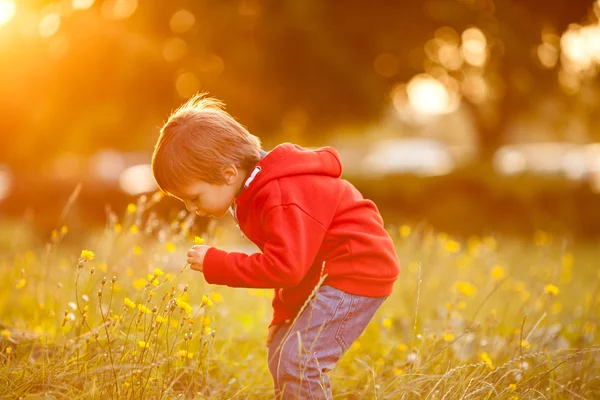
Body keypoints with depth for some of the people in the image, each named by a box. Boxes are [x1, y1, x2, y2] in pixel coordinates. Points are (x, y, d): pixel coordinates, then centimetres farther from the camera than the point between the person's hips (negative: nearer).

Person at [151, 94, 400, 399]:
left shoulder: (281, 199, -27)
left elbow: (284, 267, -32)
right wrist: (281, 316, 17)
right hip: (326, 276, 11)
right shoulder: (263, 189, 7)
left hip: (357, 271, -11)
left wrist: (214, 264, -25)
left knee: (298, 361, -18)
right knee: (280, 354, 15)